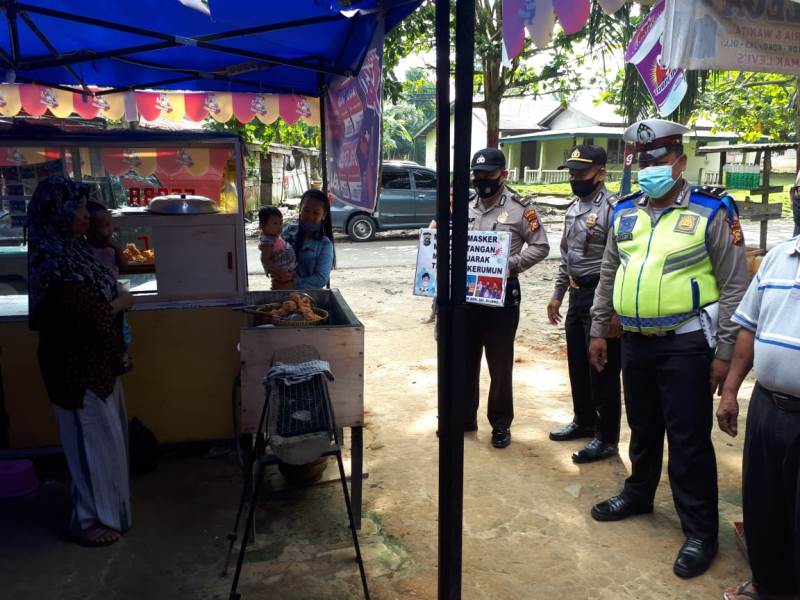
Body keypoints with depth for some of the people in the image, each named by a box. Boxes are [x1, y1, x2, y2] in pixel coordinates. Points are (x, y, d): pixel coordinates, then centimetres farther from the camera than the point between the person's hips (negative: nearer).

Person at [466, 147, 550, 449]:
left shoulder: (519, 208, -5)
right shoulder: (466, 207, 9)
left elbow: (540, 247, -4)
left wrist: (510, 264, -18)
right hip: (466, 294, 5)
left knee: (500, 364, 5)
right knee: (464, 359, 13)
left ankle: (500, 423, 21)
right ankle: (465, 417, 29)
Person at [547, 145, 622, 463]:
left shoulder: (613, 208, -16)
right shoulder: (573, 209, 13)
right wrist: (557, 294, 18)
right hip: (576, 296, 9)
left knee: (603, 371, 1)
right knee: (577, 365, 18)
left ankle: (606, 438, 14)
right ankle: (583, 421, 35)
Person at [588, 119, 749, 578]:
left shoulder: (711, 212, -8)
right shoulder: (624, 213, 8)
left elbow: (735, 286, -8)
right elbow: (609, 276, 15)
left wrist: (724, 352, -11)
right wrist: (599, 330, 13)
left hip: (686, 345, -5)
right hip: (636, 342, 5)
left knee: (689, 440, 1)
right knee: (643, 428, 20)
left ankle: (701, 532, 16)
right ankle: (638, 494, 40)